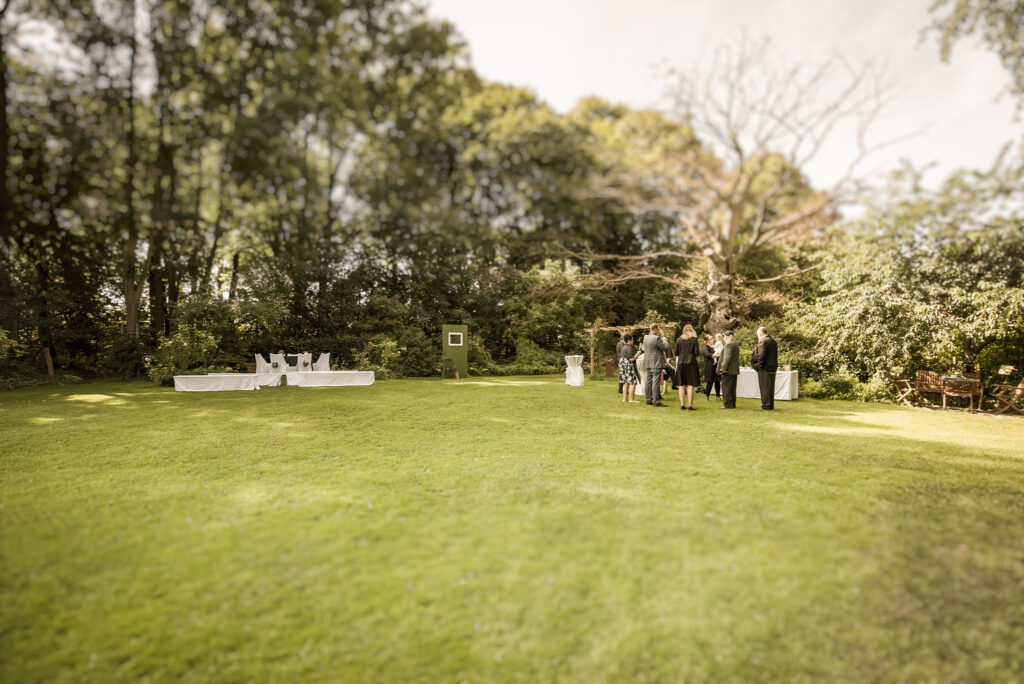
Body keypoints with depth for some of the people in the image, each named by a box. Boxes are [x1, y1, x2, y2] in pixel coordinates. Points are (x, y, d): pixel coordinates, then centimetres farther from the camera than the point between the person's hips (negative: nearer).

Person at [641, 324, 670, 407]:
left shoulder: (645, 337, 8)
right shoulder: (656, 338, -17)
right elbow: (665, 347, -12)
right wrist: (665, 341, 9)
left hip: (648, 363, 8)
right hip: (656, 363, -8)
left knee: (648, 381, 10)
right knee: (656, 382, -8)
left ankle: (649, 399, 15)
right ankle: (657, 401, -7)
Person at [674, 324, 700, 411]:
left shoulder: (679, 340, 5)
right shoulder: (694, 339, -3)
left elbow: (676, 353, 5)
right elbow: (696, 353, -6)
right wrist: (692, 354, 14)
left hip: (680, 364, 3)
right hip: (691, 363, -3)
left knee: (681, 385, 8)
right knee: (690, 385, -1)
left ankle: (682, 404, 8)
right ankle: (690, 405, -4)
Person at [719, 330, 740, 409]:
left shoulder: (728, 345, -15)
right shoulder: (736, 344, 17)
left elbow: (727, 357, -23)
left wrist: (723, 368, -21)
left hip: (728, 371, -10)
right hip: (734, 370, 10)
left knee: (726, 388, -5)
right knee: (732, 388, 13)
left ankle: (727, 404, -5)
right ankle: (732, 404, 17)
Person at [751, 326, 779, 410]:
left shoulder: (763, 341, -15)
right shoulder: (774, 342, 13)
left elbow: (761, 356, -19)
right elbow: (775, 355, 16)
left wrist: (759, 366, -11)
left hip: (765, 368, -8)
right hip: (773, 368, 9)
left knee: (765, 388, -2)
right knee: (771, 388, 14)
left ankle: (766, 406, 2)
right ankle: (771, 405, 19)